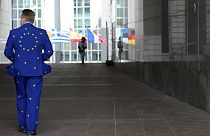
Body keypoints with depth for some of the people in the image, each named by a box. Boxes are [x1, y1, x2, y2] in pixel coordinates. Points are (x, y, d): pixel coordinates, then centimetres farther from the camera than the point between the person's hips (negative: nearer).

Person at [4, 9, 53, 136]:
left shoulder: (14, 33, -4)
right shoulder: (42, 33, -3)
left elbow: (8, 52, 1)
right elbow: (49, 51, 0)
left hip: (19, 70, 1)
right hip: (36, 70, -1)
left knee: (21, 97, 17)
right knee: (33, 99, 2)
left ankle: (22, 125, 21)